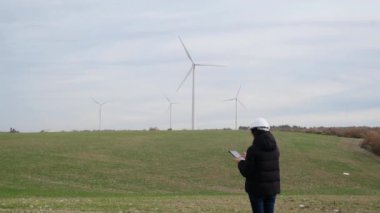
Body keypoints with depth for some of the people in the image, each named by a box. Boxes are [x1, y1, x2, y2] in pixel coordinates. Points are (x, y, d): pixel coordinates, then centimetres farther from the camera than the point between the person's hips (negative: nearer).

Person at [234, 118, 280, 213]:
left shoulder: (253, 150, -15)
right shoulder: (275, 148, 3)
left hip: (257, 188, -5)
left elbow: (246, 172, -14)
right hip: (272, 187, 5)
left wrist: (241, 162, 6)